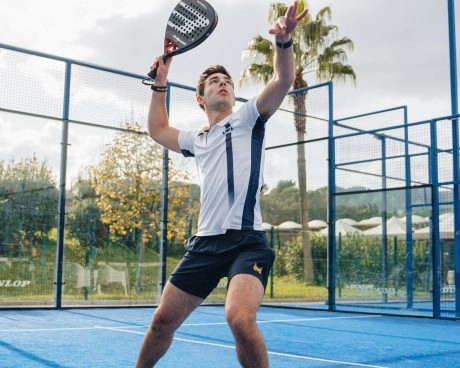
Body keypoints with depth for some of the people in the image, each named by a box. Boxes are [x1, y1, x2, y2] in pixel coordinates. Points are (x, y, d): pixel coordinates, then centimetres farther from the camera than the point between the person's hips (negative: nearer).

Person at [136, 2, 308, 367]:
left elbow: (284, 79, -7)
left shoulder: (247, 118, 8)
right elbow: (158, 129, 39)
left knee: (240, 319, -29)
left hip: (245, 240, -5)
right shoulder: (197, 140, 22)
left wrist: (284, 41, -25)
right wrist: (160, 83, 31)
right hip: (205, 241, 6)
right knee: (163, 322, 10)